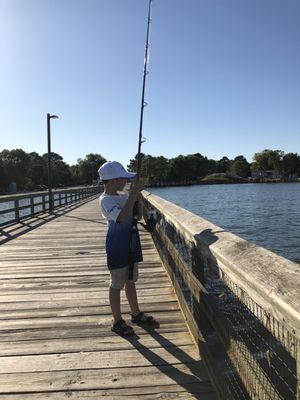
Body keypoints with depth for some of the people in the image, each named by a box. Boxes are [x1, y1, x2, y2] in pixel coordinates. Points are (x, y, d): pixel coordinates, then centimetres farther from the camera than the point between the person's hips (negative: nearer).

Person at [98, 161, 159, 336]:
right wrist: (133, 194, -29)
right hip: (117, 246, -8)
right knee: (117, 284, 6)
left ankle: (137, 314, 35)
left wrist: (137, 197, -1)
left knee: (131, 281, 19)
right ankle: (118, 322, 21)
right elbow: (122, 218, -34)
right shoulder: (106, 200, -18)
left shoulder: (122, 196, 7)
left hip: (131, 243, 8)